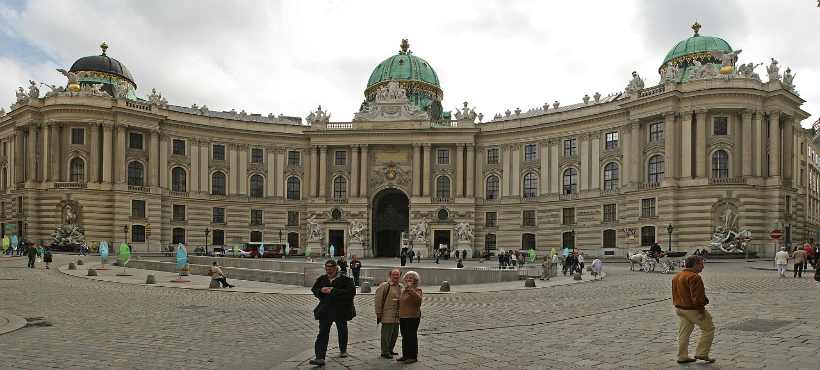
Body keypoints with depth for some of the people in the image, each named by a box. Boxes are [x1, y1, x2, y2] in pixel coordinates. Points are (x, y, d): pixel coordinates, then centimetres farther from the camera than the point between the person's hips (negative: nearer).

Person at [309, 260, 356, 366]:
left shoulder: (345, 280, -8)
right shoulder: (321, 279, 6)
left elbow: (352, 292, -20)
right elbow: (314, 289, 14)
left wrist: (334, 291, -23)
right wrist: (321, 290, -10)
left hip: (341, 310, -2)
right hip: (325, 310, 2)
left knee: (342, 331, 17)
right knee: (322, 333, -7)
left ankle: (343, 350, 41)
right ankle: (320, 357, -11)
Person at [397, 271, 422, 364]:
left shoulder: (417, 290, -7)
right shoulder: (404, 290, 17)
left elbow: (418, 299, -28)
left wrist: (410, 289, -30)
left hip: (412, 317, -8)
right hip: (403, 317, 8)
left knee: (411, 336, -5)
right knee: (404, 337, 13)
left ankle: (413, 356, 1)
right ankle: (405, 355, 22)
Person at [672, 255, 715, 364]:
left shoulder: (677, 276, 11)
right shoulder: (694, 277, -20)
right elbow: (697, 296, -23)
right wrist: (701, 310, -15)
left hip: (679, 309, 9)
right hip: (693, 310, -9)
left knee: (683, 333, 13)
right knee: (708, 329, 7)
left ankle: (682, 356, 15)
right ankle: (701, 353, 8)